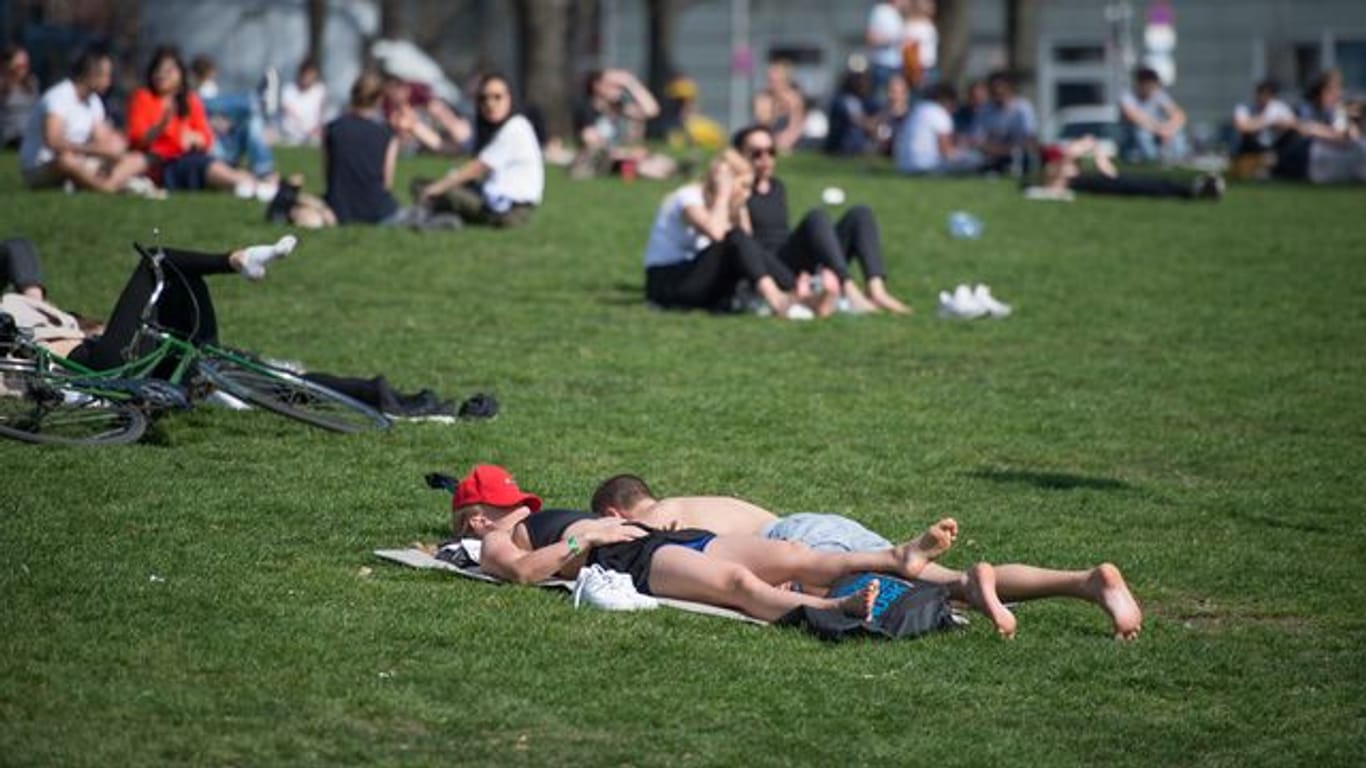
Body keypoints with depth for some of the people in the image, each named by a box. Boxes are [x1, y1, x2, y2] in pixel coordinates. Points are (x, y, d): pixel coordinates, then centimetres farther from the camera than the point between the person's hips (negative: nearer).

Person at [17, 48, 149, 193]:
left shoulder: (94, 101, 11)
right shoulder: (58, 97, -18)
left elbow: (101, 141, 7)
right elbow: (53, 141, -33)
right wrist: (92, 149, -34)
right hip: (40, 169, -8)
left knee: (137, 160, -6)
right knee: (66, 159, -44)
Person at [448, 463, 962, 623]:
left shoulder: (538, 521, 39)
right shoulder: (494, 546, 12)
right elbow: (523, 570, -11)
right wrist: (586, 536, -9)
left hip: (668, 539, 9)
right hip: (635, 564, -9)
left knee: (792, 557, -13)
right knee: (737, 580, -36)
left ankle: (899, 558, -30)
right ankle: (834, 608, -60)